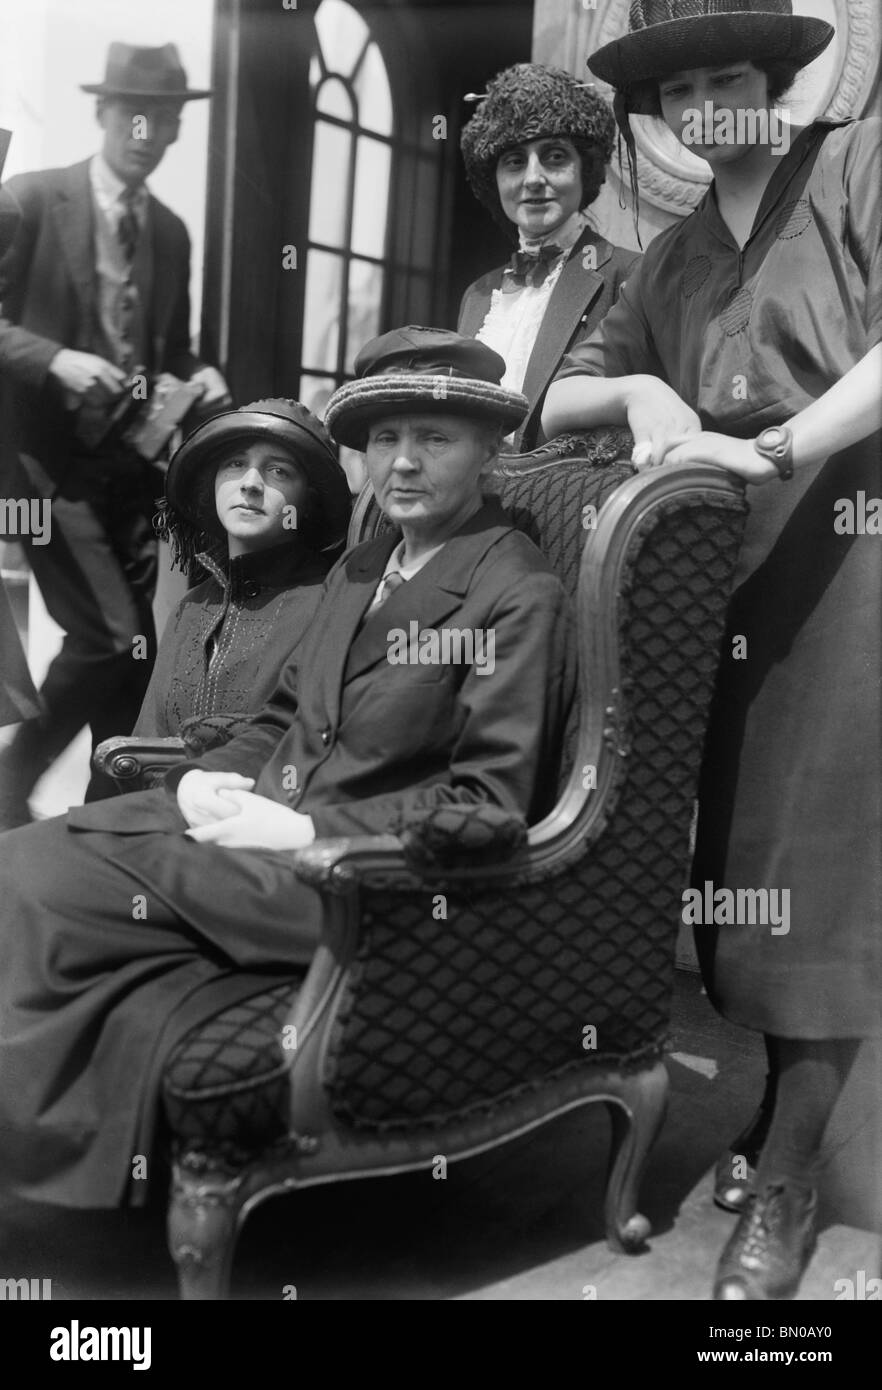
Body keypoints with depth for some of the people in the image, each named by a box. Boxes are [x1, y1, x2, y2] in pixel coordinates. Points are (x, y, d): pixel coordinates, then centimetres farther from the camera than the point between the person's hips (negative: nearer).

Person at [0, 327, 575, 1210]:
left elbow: (489, 802, -13)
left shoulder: (521, 596, -9)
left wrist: (307, 828, -17)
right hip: (267, 822, 8)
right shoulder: (358, 568, 17)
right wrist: (206, 779, 0)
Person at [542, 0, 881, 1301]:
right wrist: (637, 390, -5)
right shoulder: (672, 258, 19)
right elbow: (555, 401, 16)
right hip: (720, 566, 6)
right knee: (740, 841, 9)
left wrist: (773, 446, -20)